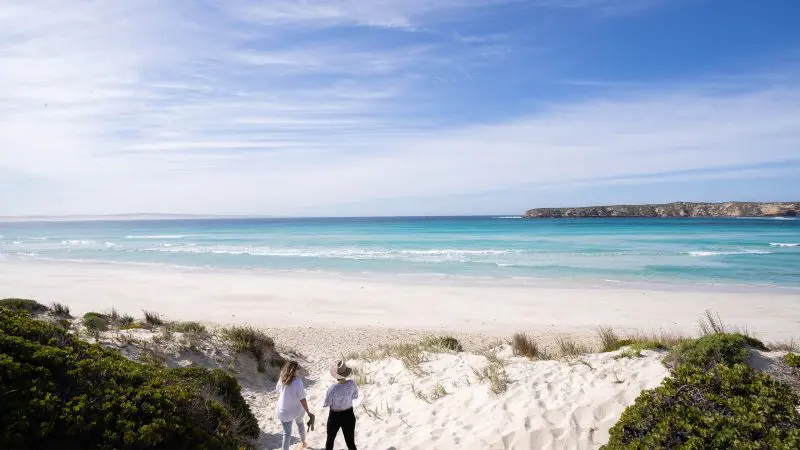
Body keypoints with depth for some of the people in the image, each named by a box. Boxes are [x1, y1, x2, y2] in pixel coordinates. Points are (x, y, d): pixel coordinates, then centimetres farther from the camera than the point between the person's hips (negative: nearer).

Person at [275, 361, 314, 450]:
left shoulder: (282, 380, -13)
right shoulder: (297, 382, -27)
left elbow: (277, 390, 9)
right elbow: (302, 399, -26)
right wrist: (308, 412, -18)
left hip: (284, 411, 1)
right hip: (297, 409, -1)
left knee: (287, 432, 12)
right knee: (300, 423, 29)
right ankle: (303, 442, 50)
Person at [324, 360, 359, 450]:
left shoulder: (333, 388, -28)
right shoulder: (352, 384, -16)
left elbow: (327, 403, -15)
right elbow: (355, 396, 2)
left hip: (335, 417, -2)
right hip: (349, 415, 3)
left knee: (330, 439, 25)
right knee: (350, 442, 15)